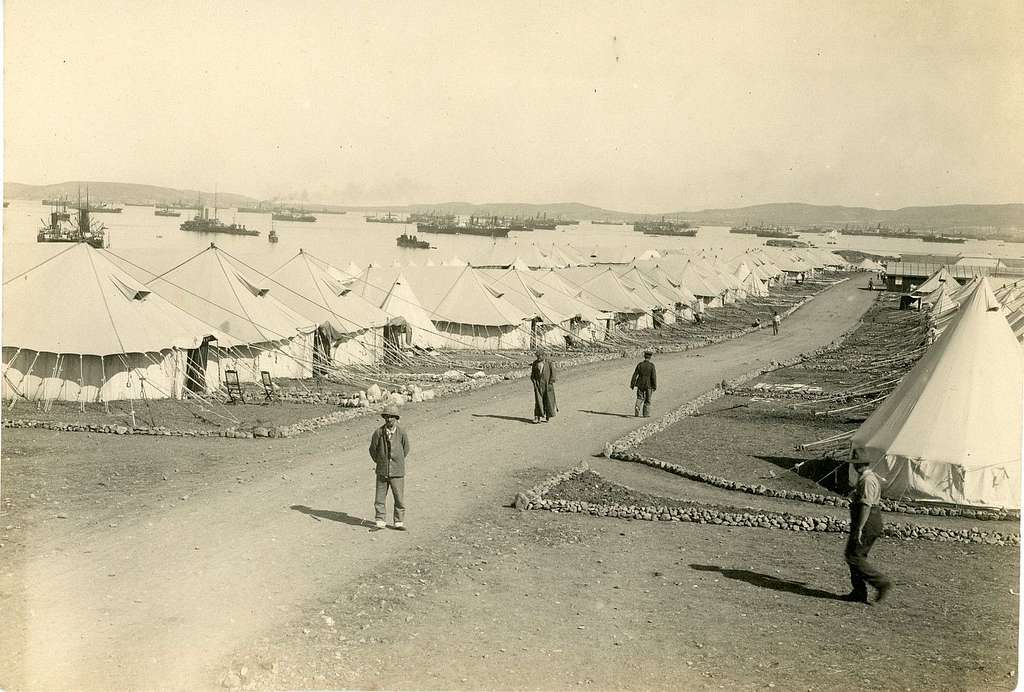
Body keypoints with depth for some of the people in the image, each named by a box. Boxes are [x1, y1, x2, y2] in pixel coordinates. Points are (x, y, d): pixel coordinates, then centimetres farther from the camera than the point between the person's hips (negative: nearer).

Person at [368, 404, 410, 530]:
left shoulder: (401, 433, -4)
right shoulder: (378, 432, -5)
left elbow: (406, 450, 12)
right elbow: (373, 449, 9)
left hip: (397, 472, 0)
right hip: (382, 472, 0)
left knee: (399, 499, 2)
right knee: (379, 498, 4)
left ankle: (399, 522, 14)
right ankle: (380, 521, 16)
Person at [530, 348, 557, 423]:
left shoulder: (548, 362, -4)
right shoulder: (535, 363, 5)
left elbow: (553, 373, -3)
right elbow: (532, 374, 12)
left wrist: (550, 383, -10)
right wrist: (534, 382, 0)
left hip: (547, 384, -2)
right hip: (538, 384, 2)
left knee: (548, 400, 4)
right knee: (538, 400, -6)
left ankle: (548, 416, 17)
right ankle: (537, 417, -9)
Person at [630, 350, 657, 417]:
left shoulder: (639, 364, -2)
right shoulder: (652, 365, -10)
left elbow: (635, 375, -1)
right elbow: (654, 376, -11)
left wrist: (632, 384, 5)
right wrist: (654, 386, -5)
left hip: (640, 385, 2)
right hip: (648, 385, -2)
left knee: (639, 398, 10)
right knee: (647, 400, 9)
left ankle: (637, 411, -12)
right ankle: (646, 414, 12)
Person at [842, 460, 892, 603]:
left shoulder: (867, 480, -18)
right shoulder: (872, 477, 16)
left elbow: (866, 505, -23)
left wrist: (859, 529, -23)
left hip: (866, 523, -10)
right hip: (871, 522, 10)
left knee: (853, 556, -7)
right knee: (857, 556, 13)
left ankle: (882, 582, -5)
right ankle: (859, 592, 15)